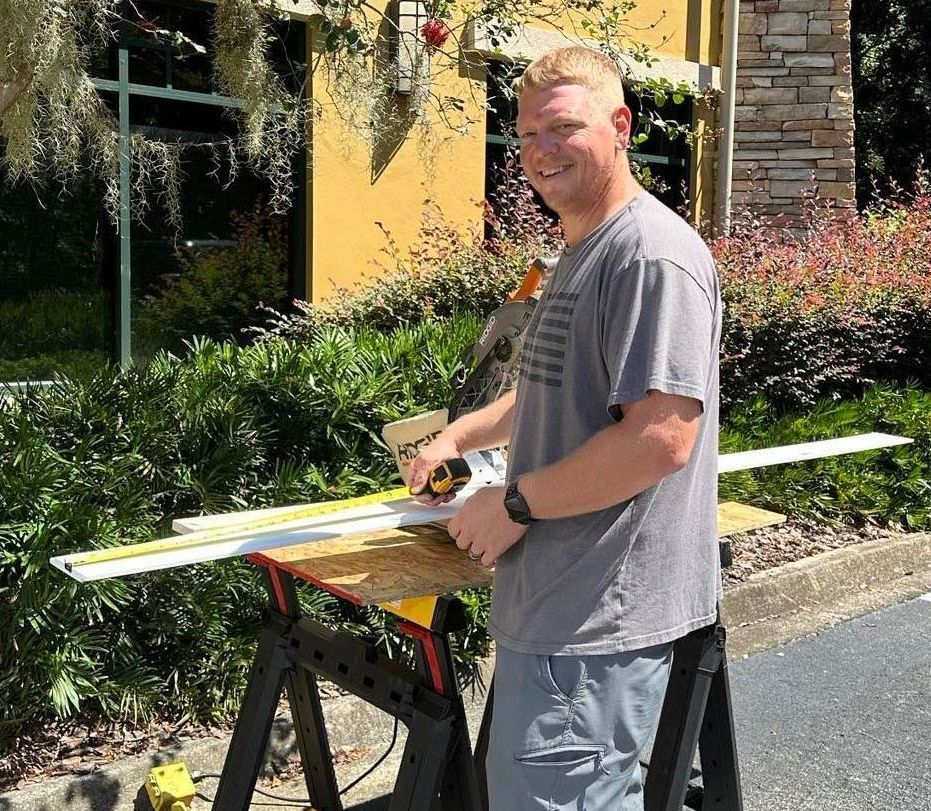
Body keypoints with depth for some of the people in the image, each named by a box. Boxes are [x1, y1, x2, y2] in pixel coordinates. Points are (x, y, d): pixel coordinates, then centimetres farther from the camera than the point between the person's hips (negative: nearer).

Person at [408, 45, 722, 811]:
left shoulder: (653, 254, -18)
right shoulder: (583, 252, 16)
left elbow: (661, 437, -25)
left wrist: (515, 503, -16)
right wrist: (459, 436, 20)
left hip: (600, 611, -10)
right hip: (560, 597, 10)